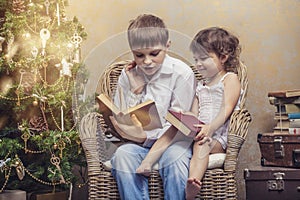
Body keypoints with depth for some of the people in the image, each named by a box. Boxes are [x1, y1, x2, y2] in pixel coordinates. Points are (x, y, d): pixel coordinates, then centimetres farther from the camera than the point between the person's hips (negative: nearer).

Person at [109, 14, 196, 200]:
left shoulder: (182, 73, -7)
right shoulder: (128, 75, 4)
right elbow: (120, 121, 5)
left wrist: (147, 137, -22)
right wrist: (134, 92, -8)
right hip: (139, 142, 3)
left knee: (175, 157, -34)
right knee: (122, 155, -28)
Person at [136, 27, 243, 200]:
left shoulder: (230, 78, 4)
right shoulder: (200, 86, 26)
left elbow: (226, 109, -13)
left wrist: (210, 128, -29)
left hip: (219, 137, -6)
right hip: (199, 133, 6)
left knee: (201, 143, -37)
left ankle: (194, 181, -61)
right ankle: (146, 164, -35)